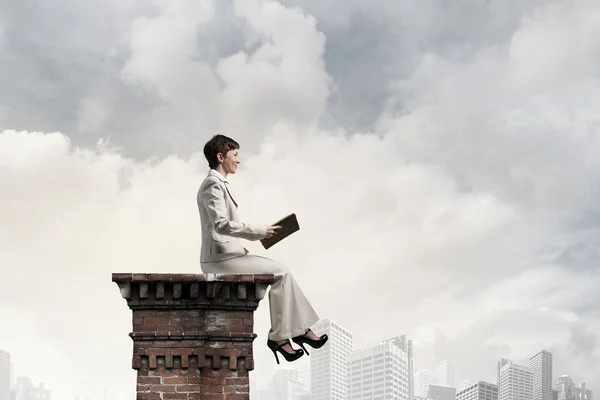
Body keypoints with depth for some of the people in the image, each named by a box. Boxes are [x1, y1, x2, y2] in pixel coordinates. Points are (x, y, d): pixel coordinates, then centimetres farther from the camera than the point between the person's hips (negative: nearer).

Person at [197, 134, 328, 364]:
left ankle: (299, 329, 1)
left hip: (225, 254, 10)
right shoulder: (213, 185, -13)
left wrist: (258, 232, 9)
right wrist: (259, 231, -21)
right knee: (279, 273, -12)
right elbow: (221, 224, -24)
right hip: (219, 258, -10)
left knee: (281, 272, 4)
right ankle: (279, 336, -8)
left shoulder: (220, 184, 19)